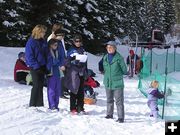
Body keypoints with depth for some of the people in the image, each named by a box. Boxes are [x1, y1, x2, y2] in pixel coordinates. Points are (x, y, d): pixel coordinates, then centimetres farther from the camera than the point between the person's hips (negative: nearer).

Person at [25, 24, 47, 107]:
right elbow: (29, 57, -13)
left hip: (42, 67, 6)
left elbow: (46, 54, 15)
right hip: (34, 68, -6)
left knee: (40, 86, 9)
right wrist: (36, 67, -18)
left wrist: (45, 66, 4)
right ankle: (33, 105, 3)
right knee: (36, 85, -7)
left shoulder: (43, 42, 9)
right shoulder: (31, 42, -11)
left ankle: (40, 105, 15)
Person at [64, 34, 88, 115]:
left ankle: (80, 108, 12)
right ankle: (73, 108, 1)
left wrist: (86, 72, 18)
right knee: (74, 90, -4)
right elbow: (67, 62, -4)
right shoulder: (71, 50, -1)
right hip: (73, 72, -5)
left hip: (81, 73, 5)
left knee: (81, 91, 6)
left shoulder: (82, 50, 15)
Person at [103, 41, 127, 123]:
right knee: (109, 100, 18)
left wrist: (118, 74, 4)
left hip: (117, 83, -6)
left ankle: (121, 117, 0)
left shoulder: (119, 58, -12)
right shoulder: (105, 57, 6)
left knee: (119, 101, -5)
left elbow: (124, 70, -4)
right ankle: (109, 114, 31)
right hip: (108, 82, 6)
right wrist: (108, 75, 11)